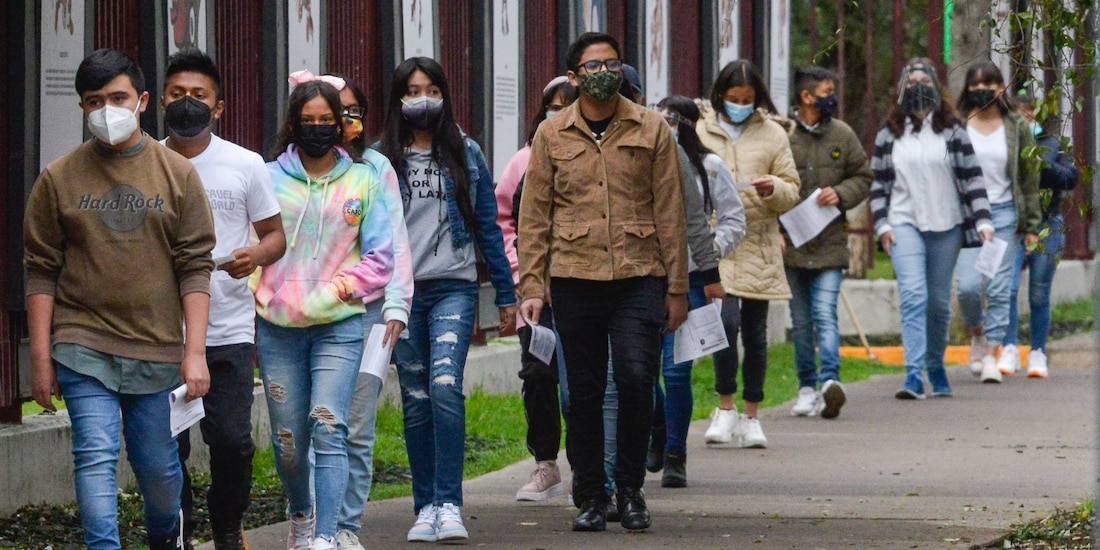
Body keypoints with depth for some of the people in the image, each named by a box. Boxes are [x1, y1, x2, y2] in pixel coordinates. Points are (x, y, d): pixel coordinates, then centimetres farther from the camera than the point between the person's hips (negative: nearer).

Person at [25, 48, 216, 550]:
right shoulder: (59, 179, 3)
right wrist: (40, 357, -1)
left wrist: (195, 351, -4)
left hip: (155, 348, 1)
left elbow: (196, 266, 3)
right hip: (84, 345, -1)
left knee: (157, 464, 9)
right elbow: (41, 272, 4)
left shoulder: (177, 175, 4)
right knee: (96, 457, -11)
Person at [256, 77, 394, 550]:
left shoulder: (363, 181, 7)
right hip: (277, 327, 1)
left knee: (329, 429, -16)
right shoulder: (270, 178, 6)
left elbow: (381, 255, 8)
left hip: (340, 325, -1)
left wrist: (344, 288, -6)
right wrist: (248, 308, -1)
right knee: (288, 440, 6)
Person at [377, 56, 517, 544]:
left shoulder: (465, 155, 7)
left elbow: (487, 226, 10)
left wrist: (505, 295, 9)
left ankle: (449, 504, -17)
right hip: (401, 291, 1)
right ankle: (426, 507, 12)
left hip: (454, 288, -1)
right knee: (416, 400, 5)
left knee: (445, 386, -18)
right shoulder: (380, 160, 6)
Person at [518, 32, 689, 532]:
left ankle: (630, 489, 5)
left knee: (636, 380, -12)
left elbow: (670, 212, 7)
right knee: (584, 392, 3)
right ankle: (590, 496, 13)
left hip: (639, 278, -1)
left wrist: (677, 286, 4)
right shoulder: (552, 135, 8)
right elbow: (534, 216, 9)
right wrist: (531, 286, 1)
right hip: (574, 280, 1)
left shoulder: (651, 130, 6)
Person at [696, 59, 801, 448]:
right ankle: (725, 407, -3)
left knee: (755, 332, 6)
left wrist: (774, 189, -12)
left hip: (759, 245, 2)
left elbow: (792, 191, 9)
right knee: (726, 321, -17)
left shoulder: (772, 134, 9)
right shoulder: (702, 132, 6)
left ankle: (751, 416, 14)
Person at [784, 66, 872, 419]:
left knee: (825, 314, -14)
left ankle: (829, 379, -23)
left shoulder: (842, 135, 6)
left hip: (829, 243, 0)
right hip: (790, 243, 0)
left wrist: (840, 194, -7)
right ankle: (807, 387, 17)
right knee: (800, 321, 8)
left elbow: (863, 178, 14)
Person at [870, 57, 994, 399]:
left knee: (939, 302, 8)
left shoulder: (952, 130, 6)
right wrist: (882, 224, 0)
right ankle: (914, 374, -24)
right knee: (913, 295, -16)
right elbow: (878, 182, 10)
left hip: (946, 226, 1)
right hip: (904, 224, -1)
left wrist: (982, 220, -4)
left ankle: (936, 368, 25)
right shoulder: (889, 134, 7)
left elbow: (972, 177, 4)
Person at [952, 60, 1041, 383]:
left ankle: (992, 356, 2)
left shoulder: (1017, 127, 5)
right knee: (968, 284, -11)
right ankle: (977, 335, 17)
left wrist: (1031, 226, 5)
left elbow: (1029, 179, 7)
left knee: (999, 289, -3)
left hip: (1004, 213, 1)